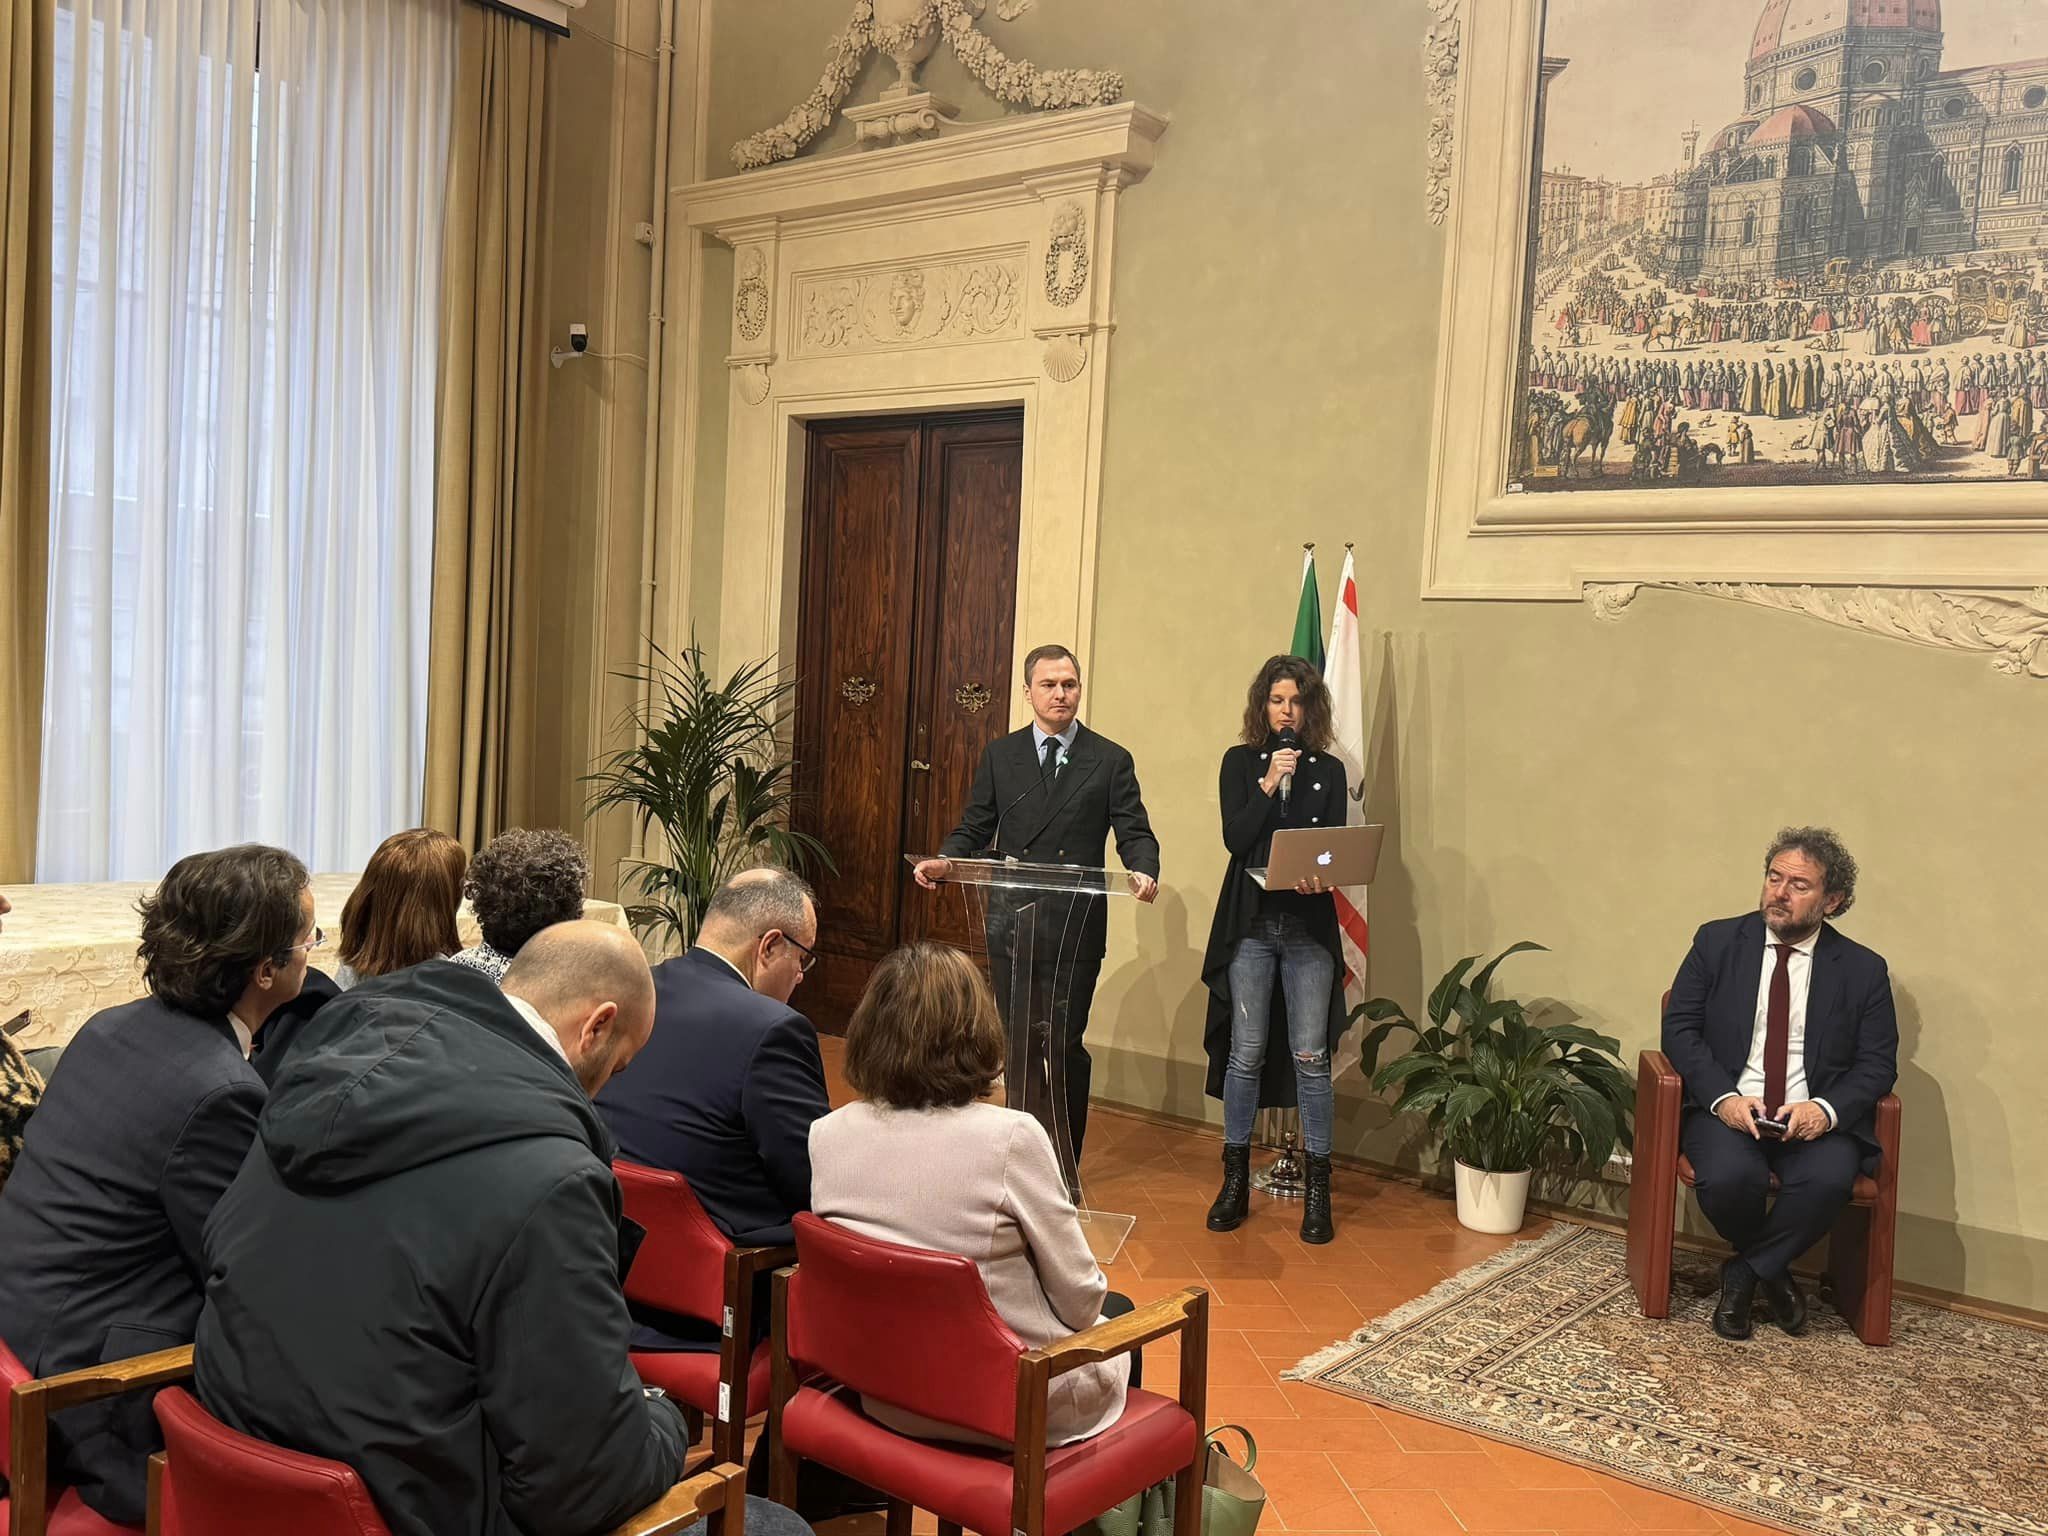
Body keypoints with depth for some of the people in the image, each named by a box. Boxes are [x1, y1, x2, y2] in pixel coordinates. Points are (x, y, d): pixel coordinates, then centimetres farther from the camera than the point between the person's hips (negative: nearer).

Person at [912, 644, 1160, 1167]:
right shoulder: (999, 755, 10)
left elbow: (1134, 832, -1)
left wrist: (1143, 870, -23)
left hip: (1076, 927, -2)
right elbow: (974, 828, 9)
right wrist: (944, 861, -11)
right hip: (1011, 923, 3)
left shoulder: (1110, 761, 4)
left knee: (1064, 1045, -1)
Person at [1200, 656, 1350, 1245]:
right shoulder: (1240, 762, 5)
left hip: (1310, 928, 0)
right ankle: (1235, 1181, 16)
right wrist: (1269, 784, -14)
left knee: (1310, 1056, 0)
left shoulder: (1329, 770, 7)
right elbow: (1234, 837, -5)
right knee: (1246, 1053, 3)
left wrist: (1321, 878, -19)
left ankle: (1317, 1190, 10)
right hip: (1251, 924, 0)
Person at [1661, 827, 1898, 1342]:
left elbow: (1878, 1064, 4)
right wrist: (1723, 1097, -15)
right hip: (1727, 1108, 0)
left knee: (1828, 1180, -32)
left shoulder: (1863, 970, 6)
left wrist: (1826, 1108, -17)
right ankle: (1772, 1271, 5)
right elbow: (1678, 1027, 2)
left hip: (1815, 1118, 0)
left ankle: (1743, 1274, -5)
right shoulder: (1717, 941, 6)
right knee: (1731, 1177, -31)